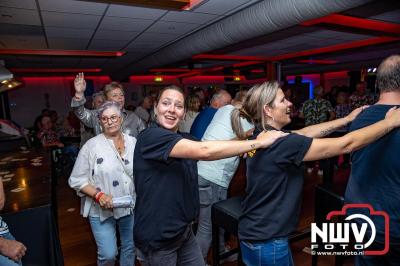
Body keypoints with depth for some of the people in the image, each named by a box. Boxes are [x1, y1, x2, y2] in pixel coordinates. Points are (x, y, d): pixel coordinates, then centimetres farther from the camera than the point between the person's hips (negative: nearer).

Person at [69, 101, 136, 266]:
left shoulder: (133, 142, 1)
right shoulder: (91, 146, -11)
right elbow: (77, 180, -9)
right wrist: (98, 195, -21)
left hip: (131, 207, 4)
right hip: (102, 210, -3)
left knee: (130, 247, 19)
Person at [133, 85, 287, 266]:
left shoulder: (184, 139, 8)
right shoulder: (150, 136, -22)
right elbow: (204, 151, -32)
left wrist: (243, 138, -17)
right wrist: (258, 142, -27)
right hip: (157, 238, -7)